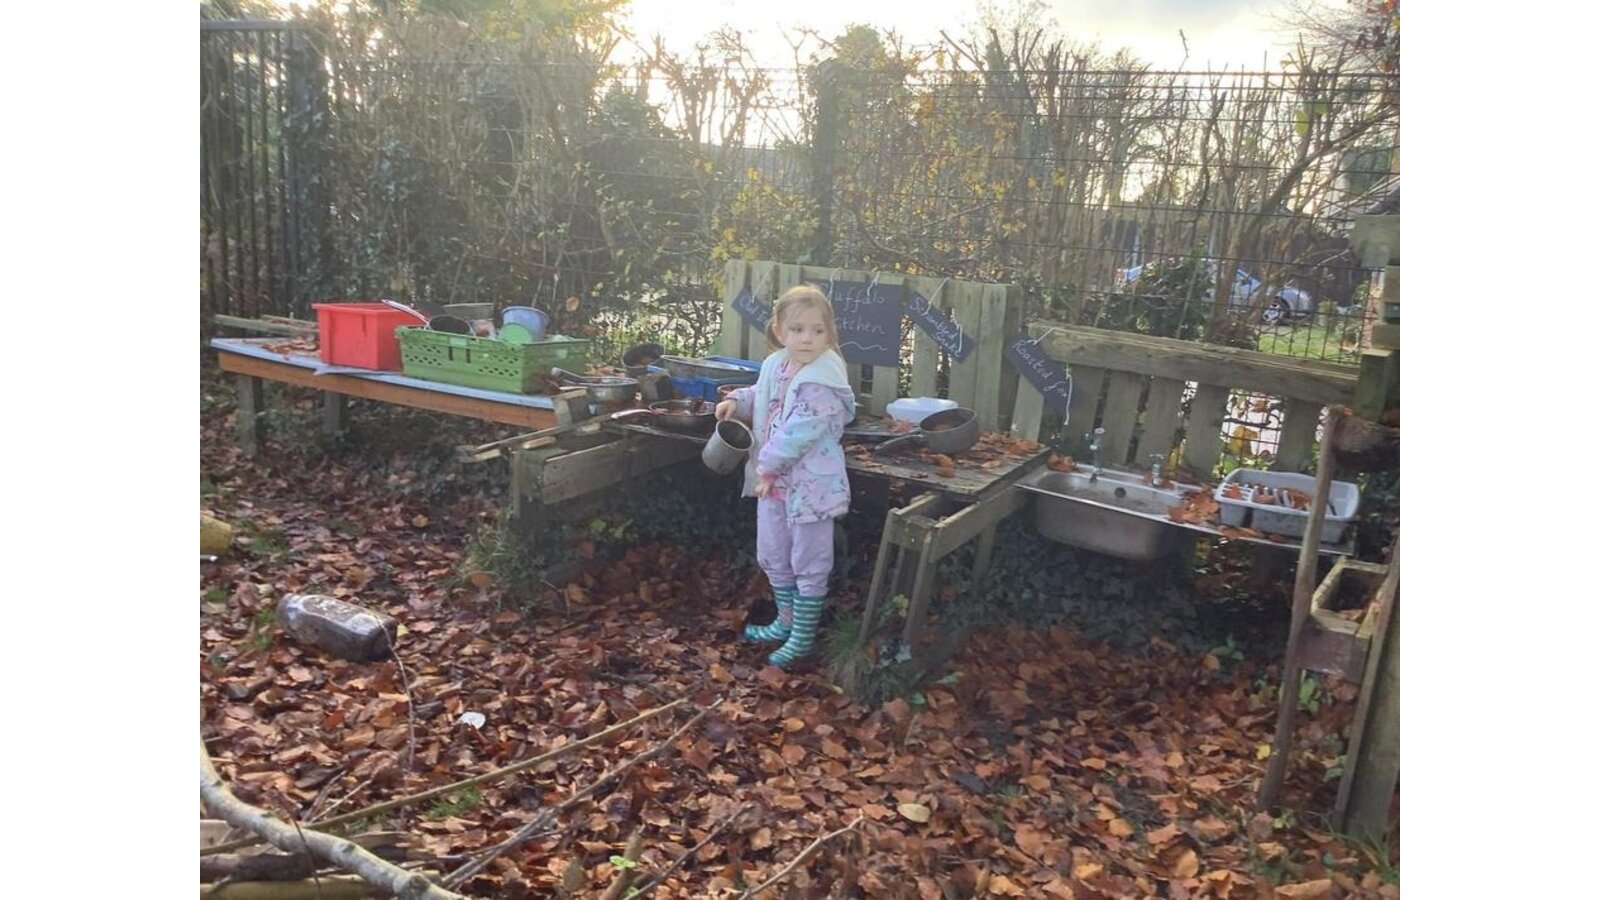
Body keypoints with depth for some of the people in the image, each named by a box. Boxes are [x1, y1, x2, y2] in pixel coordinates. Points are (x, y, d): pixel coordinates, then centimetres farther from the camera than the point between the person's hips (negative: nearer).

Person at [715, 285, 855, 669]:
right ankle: (786, 620, 41)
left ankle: (803, 637, 21)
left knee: (809, 564, 7)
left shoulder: (823, 381, -24)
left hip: (810, 485, -9)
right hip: (774, 482, 9)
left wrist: (768, 464, -18)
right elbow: (760, 396, 23)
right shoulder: (775, 366, 1)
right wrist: (738, 400, 5)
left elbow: (797, 432, -28)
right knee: (773, 556, 22)